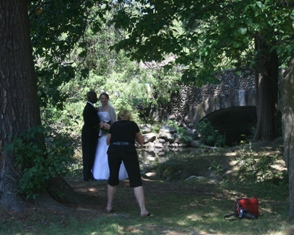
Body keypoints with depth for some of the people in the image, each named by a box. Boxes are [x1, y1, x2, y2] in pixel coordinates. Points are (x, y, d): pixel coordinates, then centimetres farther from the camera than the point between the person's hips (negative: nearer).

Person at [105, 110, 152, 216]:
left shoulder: (114, 125, 23)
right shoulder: (133, 124, 20)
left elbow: (108, 141, 35)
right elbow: (141, 141, 27)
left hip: (113, 150, 2)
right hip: (128, 150, -2)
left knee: (113, 178, 20)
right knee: (136, 180, -2)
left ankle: (109, 206, 29)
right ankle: (143, 210, -10)